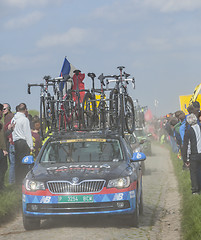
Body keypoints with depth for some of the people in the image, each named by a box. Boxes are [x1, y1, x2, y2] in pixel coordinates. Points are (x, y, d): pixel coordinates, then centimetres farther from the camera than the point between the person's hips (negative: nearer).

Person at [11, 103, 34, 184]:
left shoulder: (13, 119, 11)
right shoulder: (24, 119, -9)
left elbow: (12, 131, 13)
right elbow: (27, 134, -10)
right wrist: (30, 146, -7)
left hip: (15, 142, 7)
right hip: (23, 142, -7)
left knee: (17, 163, 11)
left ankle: (17, 181, 14)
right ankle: (23, 181, -7)